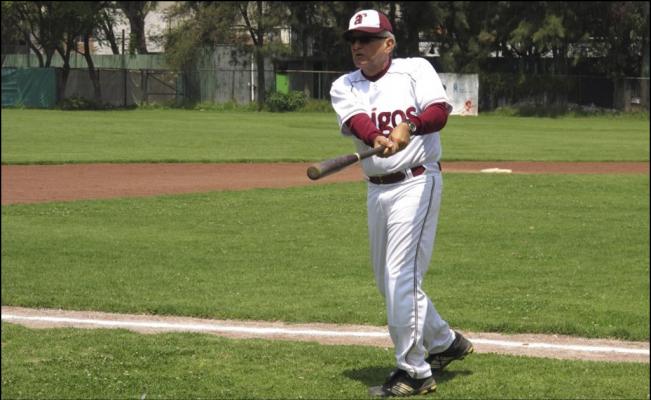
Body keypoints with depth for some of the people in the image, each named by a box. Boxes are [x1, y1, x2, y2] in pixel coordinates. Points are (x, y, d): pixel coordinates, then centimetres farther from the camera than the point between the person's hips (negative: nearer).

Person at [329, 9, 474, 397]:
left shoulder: (415, 69, -4)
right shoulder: (345, 86, 6)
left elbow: (440, 110, -21)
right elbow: (357, 121, -15)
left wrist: (409, 127, -42)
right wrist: (378, 140, -37)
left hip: (416, 184, -7)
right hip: (377, 189, 7)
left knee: (401, 278, -12)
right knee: (387, 281, 15)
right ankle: (445, 343, 34)